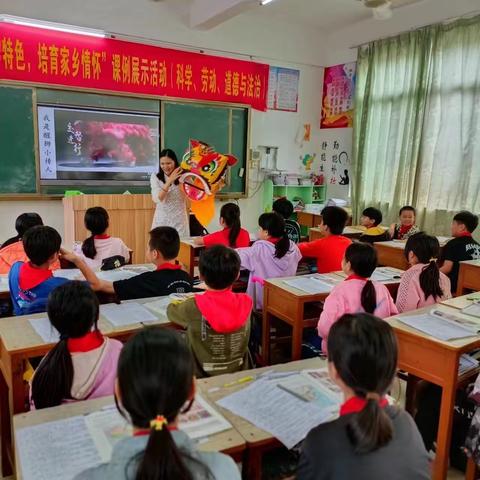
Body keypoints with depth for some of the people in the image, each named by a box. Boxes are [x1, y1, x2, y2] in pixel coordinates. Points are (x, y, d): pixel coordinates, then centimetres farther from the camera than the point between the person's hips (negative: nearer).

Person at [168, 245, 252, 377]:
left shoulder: (193, 307, -21)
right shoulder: (245, 303, -13)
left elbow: (171, 312, 2)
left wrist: (179, 304, 22)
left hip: (202, 379, -3)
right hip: (239, 376, 4)